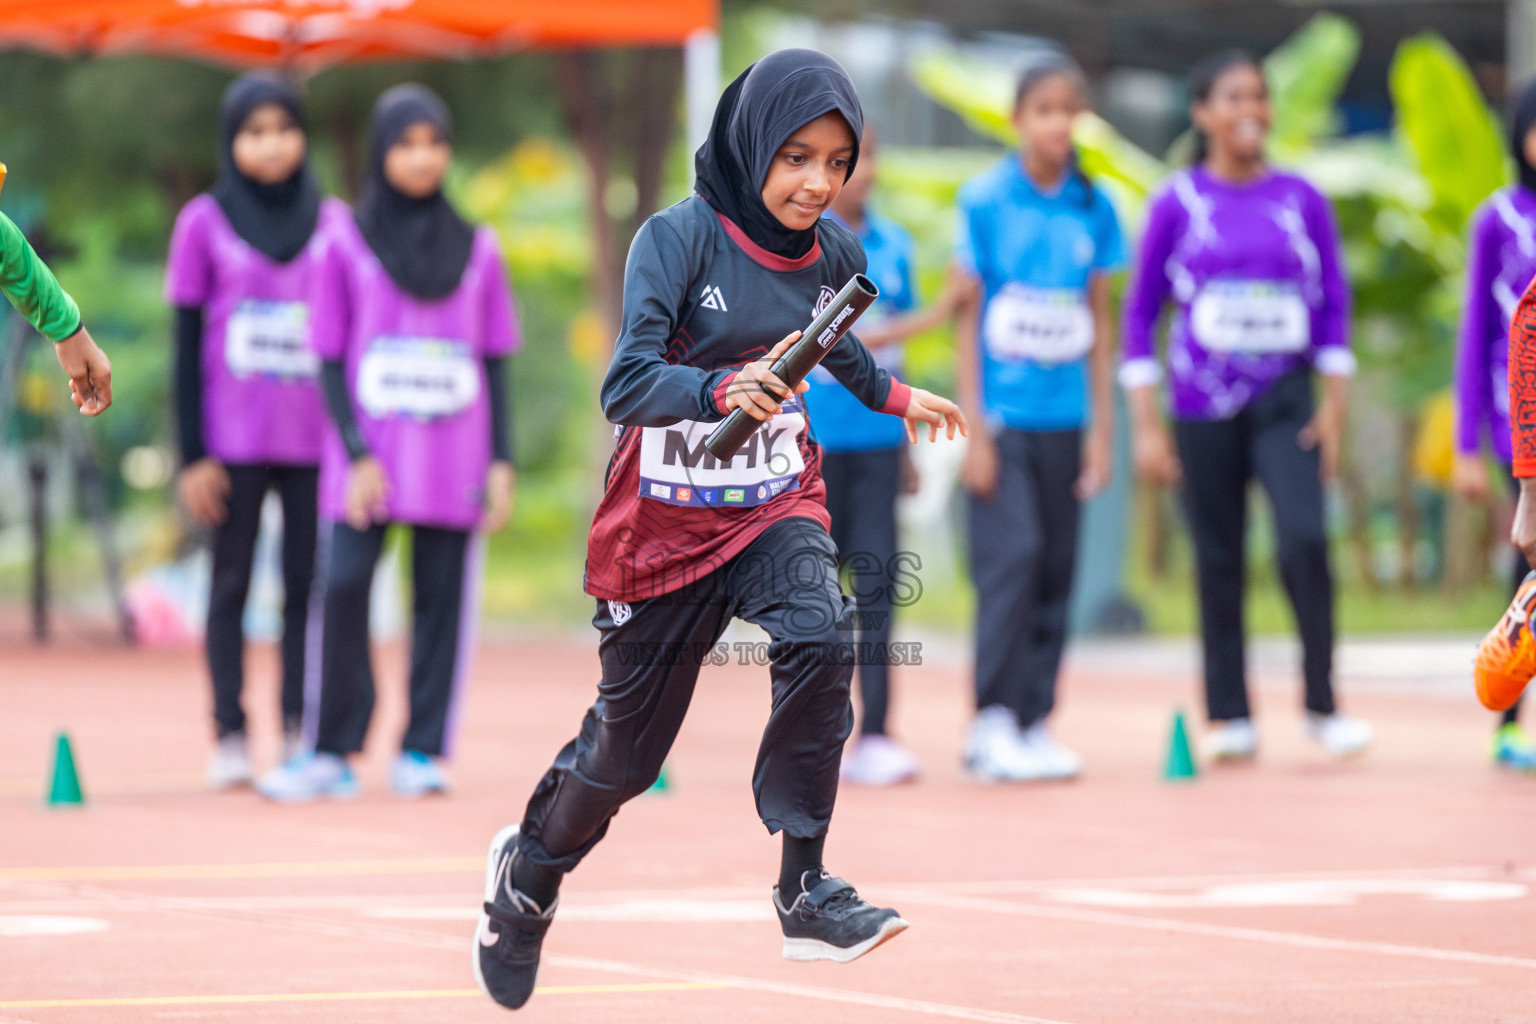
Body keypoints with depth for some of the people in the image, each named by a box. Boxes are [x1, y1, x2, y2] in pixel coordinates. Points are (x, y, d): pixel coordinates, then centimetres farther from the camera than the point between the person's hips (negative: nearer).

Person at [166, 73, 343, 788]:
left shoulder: (333, 222, 8)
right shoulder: (204, 222, 3)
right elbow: (187, 345, 3)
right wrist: (191, 455, -2)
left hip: (314, 438, 2)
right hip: (233, 440, -1)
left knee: (308, 584, 0)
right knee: (231, 584, 1)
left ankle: (300, 733, 5)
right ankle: (229, 738, 3)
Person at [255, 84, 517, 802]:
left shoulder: (476, 250, 9)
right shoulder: (346, 245, 4)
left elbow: (496, 365, 11)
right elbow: (329, 363, 2)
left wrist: (502, 463, 3)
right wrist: (357, 456, -8)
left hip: (453, 463, 2)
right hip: (368, 461, -2)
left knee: (442, 596, -1)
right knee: (344, 587, -11)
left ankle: (421, 754, 6)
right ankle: (331, 753, -3)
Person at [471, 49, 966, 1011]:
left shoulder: (833, 252, -3)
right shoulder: (680, 238, -20)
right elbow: (627, 384, -32)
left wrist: (892, 395, 33)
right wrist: (723, 390, -48)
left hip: (779, 506, 3)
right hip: (667, 524, -3)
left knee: (820, 639, -29)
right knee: (627, 749, 9)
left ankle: (805, 891, -20)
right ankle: (530, 867, 41)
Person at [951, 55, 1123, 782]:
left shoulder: (1092, 208, 6)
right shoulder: (984, 201, -3)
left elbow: (1099, 321, 11)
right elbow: (966, 318, -2)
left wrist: (1102, 427, 7)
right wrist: (973, 428, -7)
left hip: (1063, 418, 4)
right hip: (1004, 414, -4)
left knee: (1056, 569, 5)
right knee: (1011, 556, -13)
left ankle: (1036, 723, 12)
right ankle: (992, 722, -8)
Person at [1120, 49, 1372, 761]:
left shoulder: (1301, 200, 4)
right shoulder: (1178, 203, 0)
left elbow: (1334, 303, 8)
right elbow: (1140, 311, 3)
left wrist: (1334, 404, 0)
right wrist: (1145, 425, -2)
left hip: (1285, 400, 0)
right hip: (1203, 406, 0)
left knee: (1304, 539, -17)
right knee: (1219, 561, 3)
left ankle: (1321, 705, -6)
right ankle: (1230, 720, 13)